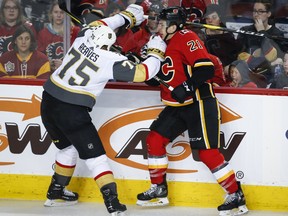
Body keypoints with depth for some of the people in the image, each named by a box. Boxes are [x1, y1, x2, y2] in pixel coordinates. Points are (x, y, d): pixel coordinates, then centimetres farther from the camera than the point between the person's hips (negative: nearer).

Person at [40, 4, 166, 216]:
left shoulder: (83, 39, 3)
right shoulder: (111, 61, -12)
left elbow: (99, 25, 24)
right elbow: (142, 73, -10)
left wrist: (126, 16, 32)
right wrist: (156, 54, 7)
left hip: (49, 102, 6)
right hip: (72, 111, -6)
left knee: (68, 148, 27)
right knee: (94, 156, -1)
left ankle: (56, 192, 38)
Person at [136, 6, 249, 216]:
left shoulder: (186, 38, -15)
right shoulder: (167, 45, 15)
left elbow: (206, 68, -25)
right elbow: (164, 77, 22)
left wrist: (188, 87, -30)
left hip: (199, 103, -10)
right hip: (177, 106, 10)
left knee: (207, 152, -13)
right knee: (154, 140, 8)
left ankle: (236, 196, -5)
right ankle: (159, 190, 20)